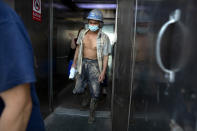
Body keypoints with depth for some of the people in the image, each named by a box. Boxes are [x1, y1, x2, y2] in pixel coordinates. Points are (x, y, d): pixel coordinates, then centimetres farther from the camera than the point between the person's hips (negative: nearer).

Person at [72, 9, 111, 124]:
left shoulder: (104, 38, -12)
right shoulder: (83, 33, 0)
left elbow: (106, 56, -9)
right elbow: (78, 48, 10)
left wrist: (103, 71, -14)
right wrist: (74, 63, 10)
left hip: (95, 65, -3)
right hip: (83, 63, 3)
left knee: (95, 93, 0)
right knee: (78, 90, 3)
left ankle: (92, 112, 24)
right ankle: (85, 84, 39)